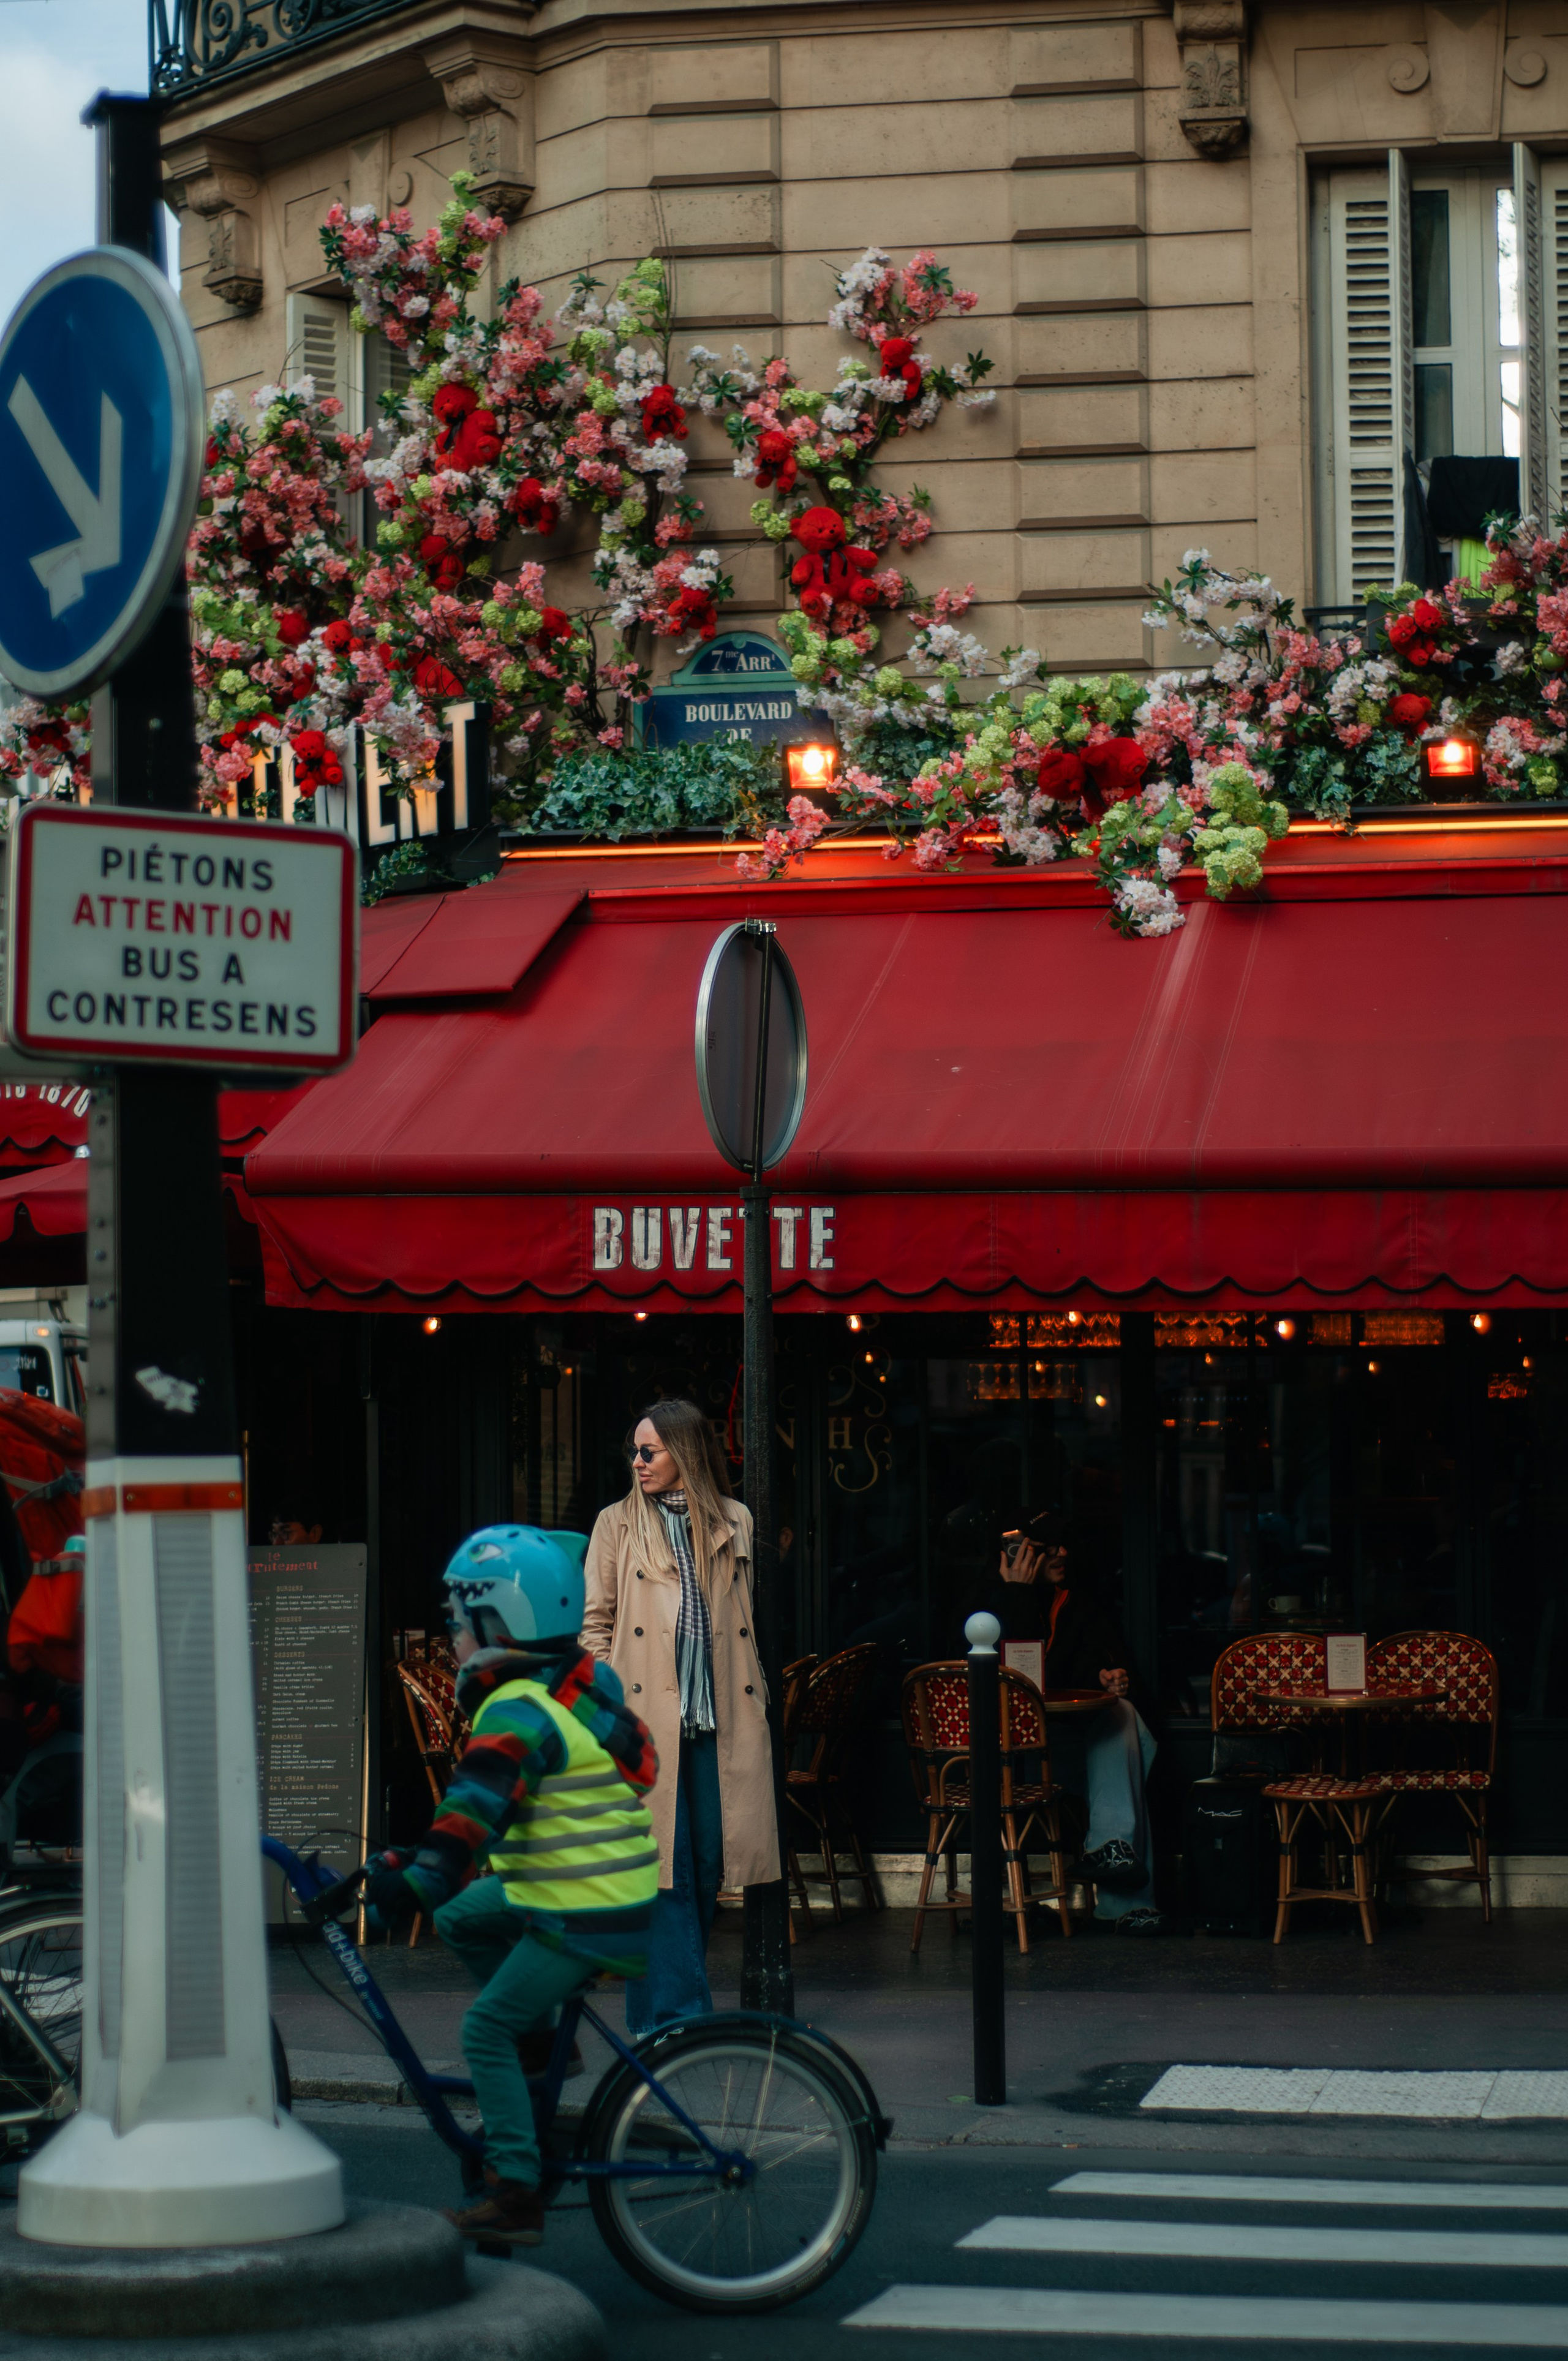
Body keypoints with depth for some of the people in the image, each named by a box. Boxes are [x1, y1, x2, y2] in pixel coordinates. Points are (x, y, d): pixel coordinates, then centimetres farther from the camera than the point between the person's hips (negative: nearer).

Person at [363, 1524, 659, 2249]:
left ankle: (515, 2194, -5)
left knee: (486, 2029, -4)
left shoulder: (517, 1712, -18)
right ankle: (537, 2042, 20)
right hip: (619, 1889, 9)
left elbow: (475, 1808, -30)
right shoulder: (581, 1686, 11)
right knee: (461, 1917, 18)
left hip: (583, 1919, -9)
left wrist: (412, 1882, -37)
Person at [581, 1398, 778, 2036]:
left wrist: (752, 1695, 11)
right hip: (646, 1717, -3)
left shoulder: (735, 1524, 12)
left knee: (708, 1862, 4)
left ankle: (663, 2004, 17)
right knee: (664, 1865, -7)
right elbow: (594, 1623, 6)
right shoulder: (618, 1525, 7)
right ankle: (675, 2009, -6)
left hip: (720, 1719, 3)